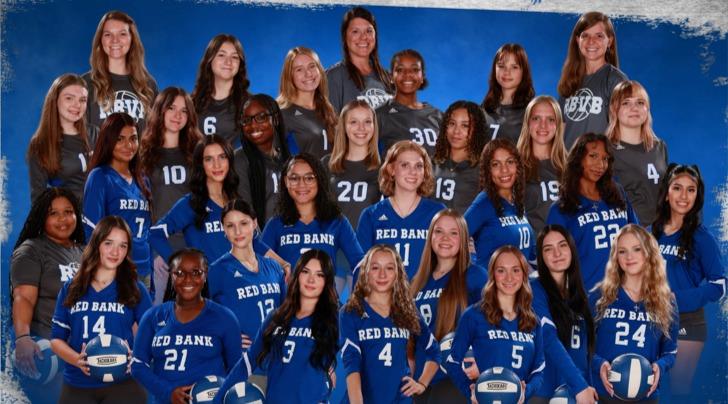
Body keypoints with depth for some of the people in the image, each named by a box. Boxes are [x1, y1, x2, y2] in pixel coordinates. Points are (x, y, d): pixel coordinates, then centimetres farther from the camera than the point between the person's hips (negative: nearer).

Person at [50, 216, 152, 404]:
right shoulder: (70, 289, 7)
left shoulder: (136, 290, 2)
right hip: (77, 386, 2)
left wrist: (134, 358, -17)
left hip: (123, 384, -1)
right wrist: (77, 360, -11)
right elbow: (57, 338, 7)